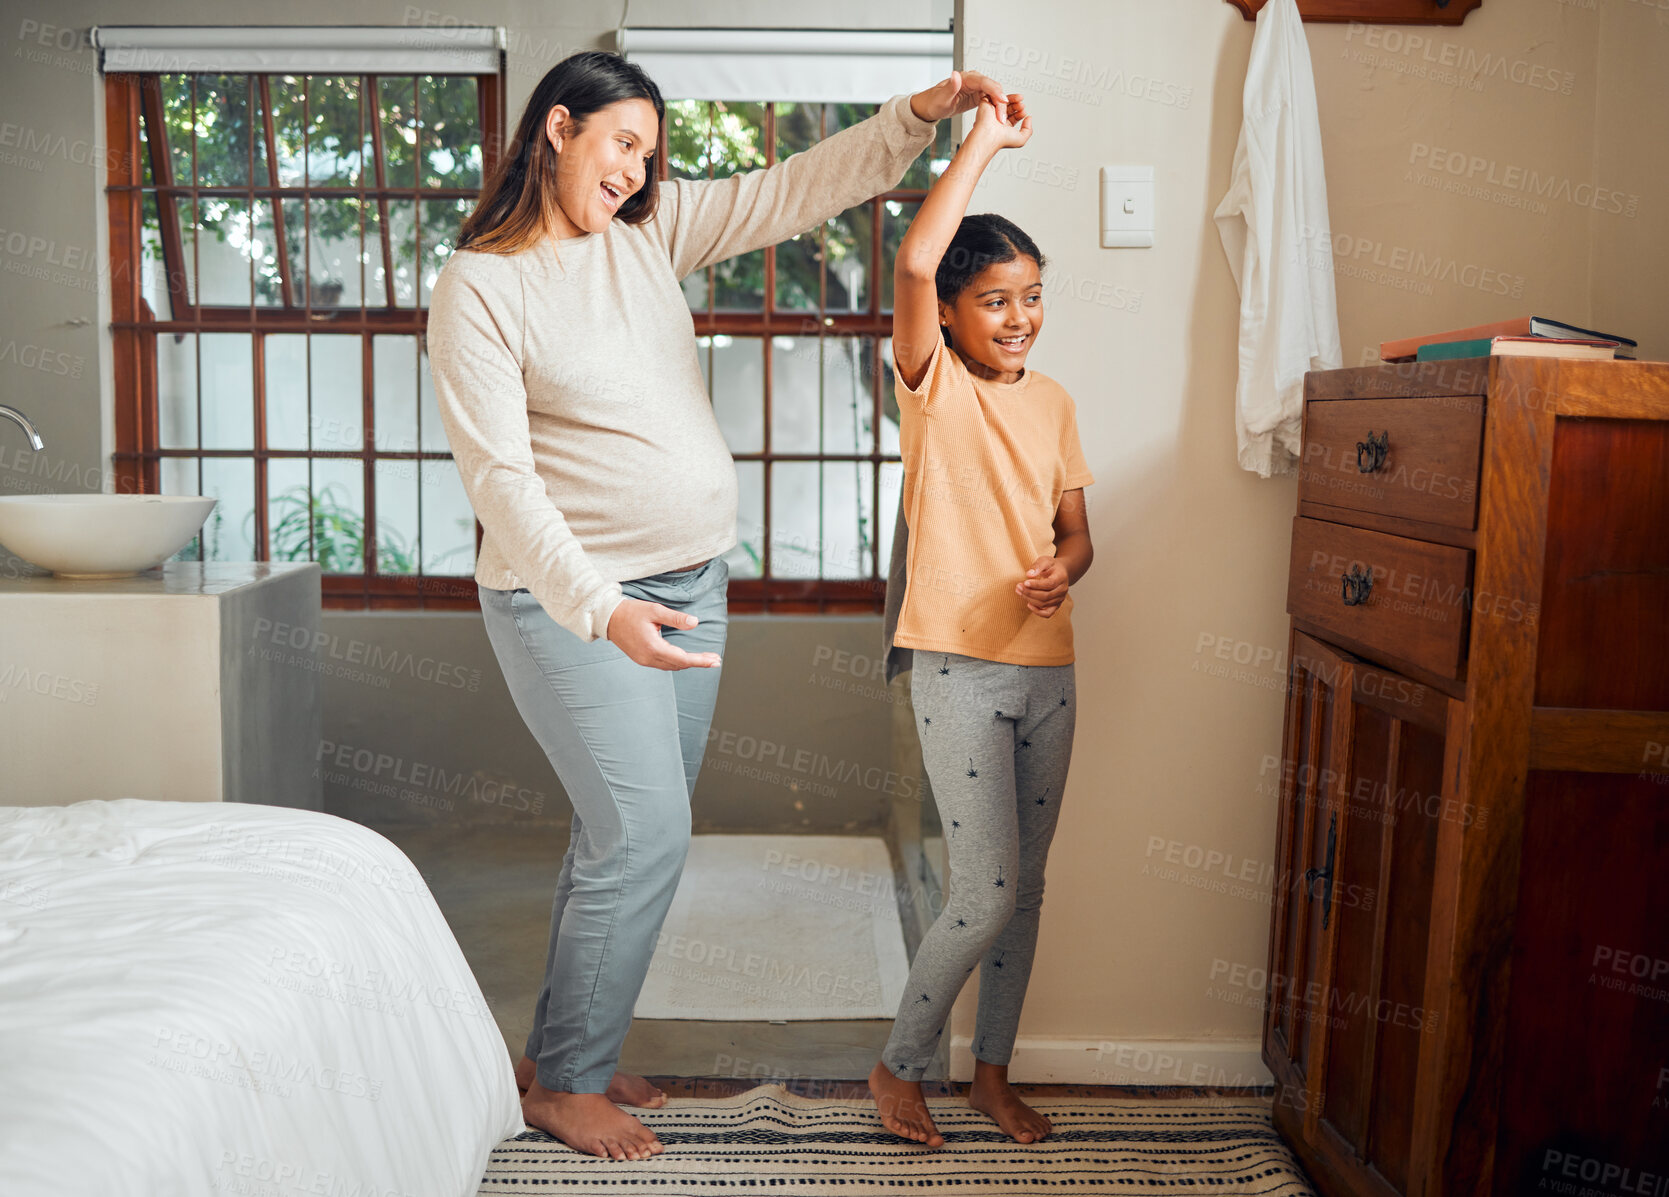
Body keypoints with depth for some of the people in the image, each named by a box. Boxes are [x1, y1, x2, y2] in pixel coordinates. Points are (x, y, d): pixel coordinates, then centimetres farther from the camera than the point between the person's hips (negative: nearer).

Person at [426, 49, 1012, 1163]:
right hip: (573, 597, -7)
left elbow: (790, 192, 8)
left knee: (629, 831, 12)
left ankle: (571, 1049, 29)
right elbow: (501, 475, -19)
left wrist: (921, 113, -4)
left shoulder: (651, 230, 8)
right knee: (643, 833, -9)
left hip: (691, 584, 7)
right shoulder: (478, 287, -10)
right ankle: (563, 1081, 12)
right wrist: (602, 612, -31)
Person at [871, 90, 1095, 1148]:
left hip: (1048, 669, 6)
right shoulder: (935, 385, -5)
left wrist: (1062, 569, -11)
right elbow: (914, 263, -22)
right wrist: (983, 142, -14)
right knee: (988, 892, -6)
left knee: (1024, 889, 13)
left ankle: (994, 1072, 30)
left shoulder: (1056, 404, 11)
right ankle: (899, 1065, 17)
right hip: (958, 666, -6)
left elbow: (1077, 531, 13)